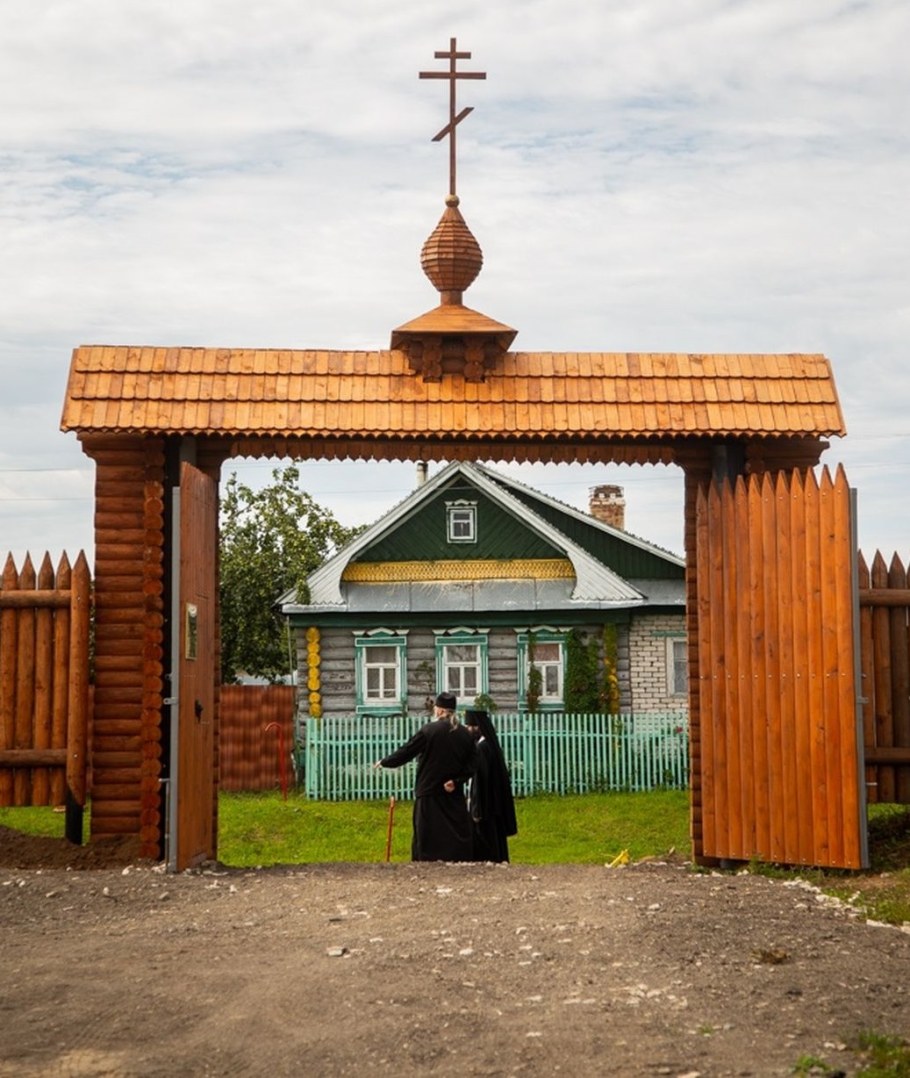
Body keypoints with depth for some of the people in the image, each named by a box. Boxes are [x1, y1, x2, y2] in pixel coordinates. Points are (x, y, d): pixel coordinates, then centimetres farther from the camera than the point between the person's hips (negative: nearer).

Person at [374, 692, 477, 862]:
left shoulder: (429, 730, -11)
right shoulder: (465, 734, 2)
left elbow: (405, 752, -6)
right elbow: (471, 766, -1)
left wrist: (383, 762, 7)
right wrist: (456, 781, -5)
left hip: (430, 793, -3)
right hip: (455, 795, 4)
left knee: (429, 841, 3)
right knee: (458, 838, 7)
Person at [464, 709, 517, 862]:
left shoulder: (482, 748, -18)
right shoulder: (491, 745, 11)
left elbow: (480, 781, -20)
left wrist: (477, 811, -18)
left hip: (484, 809, -10)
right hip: (493, 808, 10)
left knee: (483, 852, -3)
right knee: (495, 850, 13)